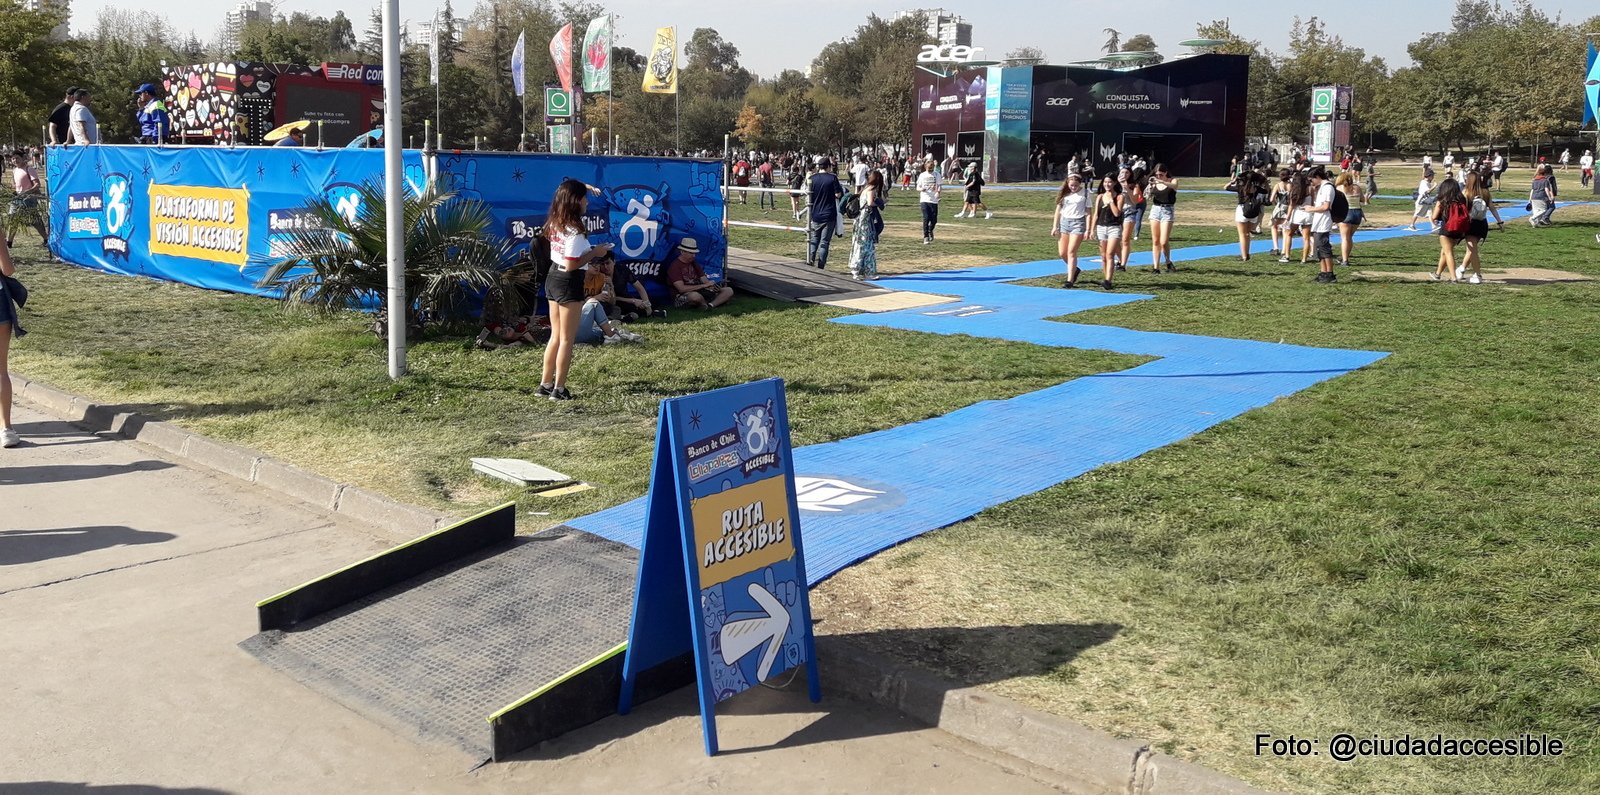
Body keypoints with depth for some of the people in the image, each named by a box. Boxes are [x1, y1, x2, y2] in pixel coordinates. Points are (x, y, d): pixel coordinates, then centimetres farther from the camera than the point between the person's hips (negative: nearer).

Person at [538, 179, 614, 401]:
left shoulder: (555, 223, 5)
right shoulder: (574, 231, -20)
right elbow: (571, 265, -24)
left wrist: (584, 188, 18)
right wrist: (594, 253, -13)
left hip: (552, 279, 9)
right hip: (569, 283, -9)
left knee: (556, 336, 17)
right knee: (567, 340, 1)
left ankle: (545, 385, 21)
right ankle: (559, 389, 5)